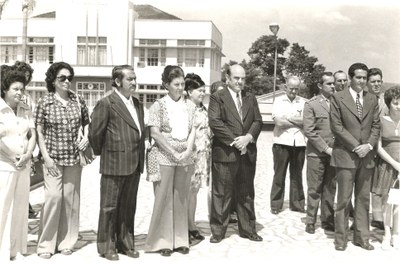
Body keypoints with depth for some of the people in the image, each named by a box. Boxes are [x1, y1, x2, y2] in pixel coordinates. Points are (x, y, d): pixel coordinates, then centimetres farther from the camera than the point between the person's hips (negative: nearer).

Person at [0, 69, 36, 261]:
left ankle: (16, 249, 17)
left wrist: (27, 155, -7)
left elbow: (32, 135, 8)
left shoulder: (26, 110, 9)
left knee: (20, 206, 8)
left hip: (23, 164, 5)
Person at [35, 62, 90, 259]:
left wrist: (86, 137, -1)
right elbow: (39, 131, -3)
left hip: (74, 157, 3)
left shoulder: (78, 101, 4)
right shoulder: (45, 102, -4)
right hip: (53, 158, -3)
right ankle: (46, 243, 6)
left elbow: (87, 122, 18)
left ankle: (66, 241, 20)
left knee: (71, 198, 6)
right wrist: (46, 157, -9)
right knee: (53, 196, -10)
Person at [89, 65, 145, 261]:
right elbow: (95, 132, -7)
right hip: (114, 164, -6)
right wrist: (101, 152, 4)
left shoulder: (137, 104, 13)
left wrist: (140, 155, 11)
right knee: (110, 207, 5)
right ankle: (106, 246, 17)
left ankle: (125, 243, 27)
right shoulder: (106, 103, -9)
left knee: (128, 207, 15)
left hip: (134, 164, 7)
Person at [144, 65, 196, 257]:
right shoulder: (158, 105, -2)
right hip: (164, 157, -4)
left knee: (181, 199, 8)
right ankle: (163, 241, 10)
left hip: (185, 158, 4)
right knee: (163, 199, 0)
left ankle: (180, 239, 17)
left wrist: (188, 151, -8)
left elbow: (192, 130, 8)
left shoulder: (189, 106, 10)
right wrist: (174, 153, -12)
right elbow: (154, 133, -8)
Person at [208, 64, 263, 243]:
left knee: (246, 193, 13)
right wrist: (234, 141, -15)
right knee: (221, 194, 1)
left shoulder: (250, 98, 15)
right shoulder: (217, 97, -1)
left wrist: (248, 137, -11)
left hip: (248, 153, 5)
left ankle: (248, 229, 23)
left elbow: (258, 121, 8)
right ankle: (218, 230, 12)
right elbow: (214, 122, -12)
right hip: (225, 153, -5)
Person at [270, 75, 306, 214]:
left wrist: (287, 117, -7)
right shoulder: (278, 101, 3)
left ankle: (297, 203, 19)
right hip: (282, 142, -1)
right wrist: (298, 122, -5)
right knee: (279, 174, 4)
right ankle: (276, 204, 11)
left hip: (299, 142, 2)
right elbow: (279, 122, -10)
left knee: (297, 174, 9)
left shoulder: (303, 102, 7)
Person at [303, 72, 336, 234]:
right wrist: (326, 148, -12)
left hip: (333, 153, 3)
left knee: (330, 189, 9)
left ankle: (327, 220, 20)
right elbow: (309, 131, -8)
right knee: (314, 190, 2)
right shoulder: (311, 104, -1)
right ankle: (310, 222, 12)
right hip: (316, 154, -3)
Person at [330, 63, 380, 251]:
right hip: (346, 155, -4)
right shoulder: (338, 98, -1)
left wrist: (369, 145, -7)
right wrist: (355, 146, -12)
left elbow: (376, 125, 10)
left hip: (366, 156, 4)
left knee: (363, 199, 8)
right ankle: (340, 238, 10)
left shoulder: (372, 99, 12)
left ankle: (362, 237, 17)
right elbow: (336, 126, -7)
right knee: (344, 199, -1)